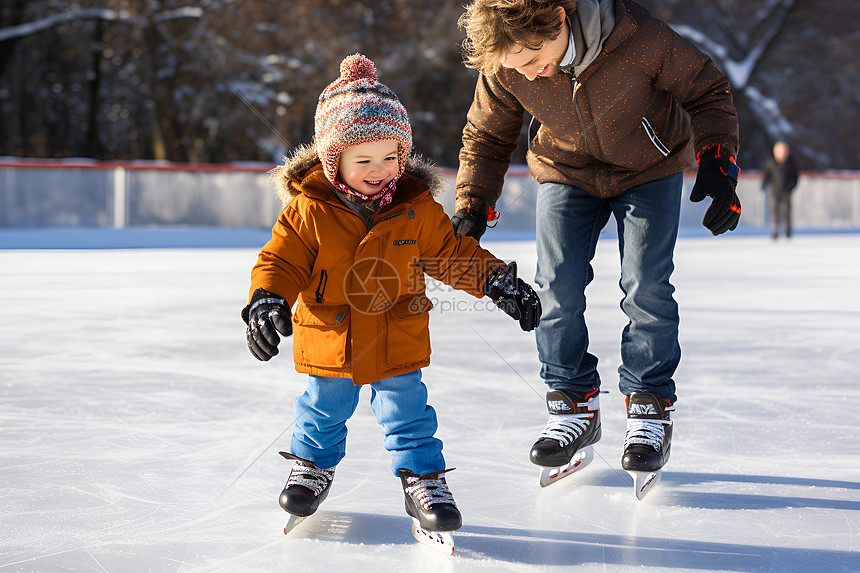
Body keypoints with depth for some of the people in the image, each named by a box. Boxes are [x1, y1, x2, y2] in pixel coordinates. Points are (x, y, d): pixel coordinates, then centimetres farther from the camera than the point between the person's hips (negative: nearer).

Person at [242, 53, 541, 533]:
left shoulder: (417, 208, -8)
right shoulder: (308, 209, -13)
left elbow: (453, 253, 2)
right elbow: (281, 260, -8)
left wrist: (498, 281, -6)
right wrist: (267, 301, -25)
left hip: (398, 343, 0)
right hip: (328, 338, 0)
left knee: (407, 409, 4)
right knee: (323, 409, 17)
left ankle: (423, 479, 21)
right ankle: (313, 466, 41)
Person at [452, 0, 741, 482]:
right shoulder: (505, 66, -24)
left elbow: (706, 92, -16)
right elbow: (487, 135, -4)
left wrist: (718, 164, -24)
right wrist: (473, 204, -13)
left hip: (649, 168, -2)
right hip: (567, 171, 2)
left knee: (646, 285, -10)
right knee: (558, 286, -7)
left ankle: (651, 405, 8)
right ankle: (575, 404, 11)